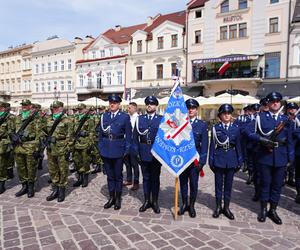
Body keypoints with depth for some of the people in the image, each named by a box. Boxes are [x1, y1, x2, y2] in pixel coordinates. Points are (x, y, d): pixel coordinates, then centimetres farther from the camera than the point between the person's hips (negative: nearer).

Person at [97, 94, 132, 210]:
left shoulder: (125, 117, -2)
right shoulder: (104, 116, 8)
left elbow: (128, 135, -2)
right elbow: (100, 132, 11)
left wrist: (127, 151, -6)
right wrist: (100, 147, 4)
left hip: (118, 150, -3)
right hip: (106, 150, 3)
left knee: (118, 176, 9)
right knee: (109, 175, 13)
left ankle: (118, 199, 24)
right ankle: (111, 197, 27)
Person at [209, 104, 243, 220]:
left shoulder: (236, 128, 3)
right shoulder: (215, 128, -1)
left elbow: (238, 146, 6)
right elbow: (212, 145, 0)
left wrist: (240, 161, 3)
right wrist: (211, 160, -3)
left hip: (231, 160, 1)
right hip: (219, 159, -1)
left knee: (228, 184, 10)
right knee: (218, 184, 8)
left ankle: (226, 207, 24)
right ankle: (218, 207, 22)